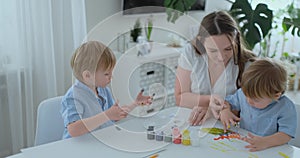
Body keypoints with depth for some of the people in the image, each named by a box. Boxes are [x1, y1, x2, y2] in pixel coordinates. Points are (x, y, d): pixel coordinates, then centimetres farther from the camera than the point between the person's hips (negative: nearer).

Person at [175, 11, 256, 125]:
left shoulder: (247, 65, -12)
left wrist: (211, 108, -18)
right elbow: (180, 98, -3)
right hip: (190, 127, 2)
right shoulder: (190, 53, -7)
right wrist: (209, 100, -19)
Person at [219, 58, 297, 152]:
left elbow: (286, 135, -21)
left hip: (271, 153, -3)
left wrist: (265, 142, -37)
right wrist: (225, 111, -7)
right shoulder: (243, 93, -1)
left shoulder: (286, 108, -15)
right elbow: (227, 102, 15)